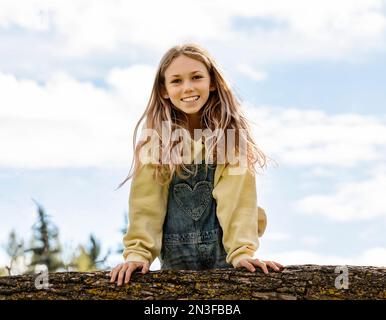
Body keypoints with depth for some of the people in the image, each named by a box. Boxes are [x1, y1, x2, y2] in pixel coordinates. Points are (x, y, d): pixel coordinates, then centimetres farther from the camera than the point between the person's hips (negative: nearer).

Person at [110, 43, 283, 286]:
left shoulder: (231, 131, -4)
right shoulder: (157, 134, -2)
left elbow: (238, 197, -12)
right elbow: (146, 200, -6)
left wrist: (243, 252, -24)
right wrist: (137, 253, -18)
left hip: (224, 251, -1)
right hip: (175, 257, 1)